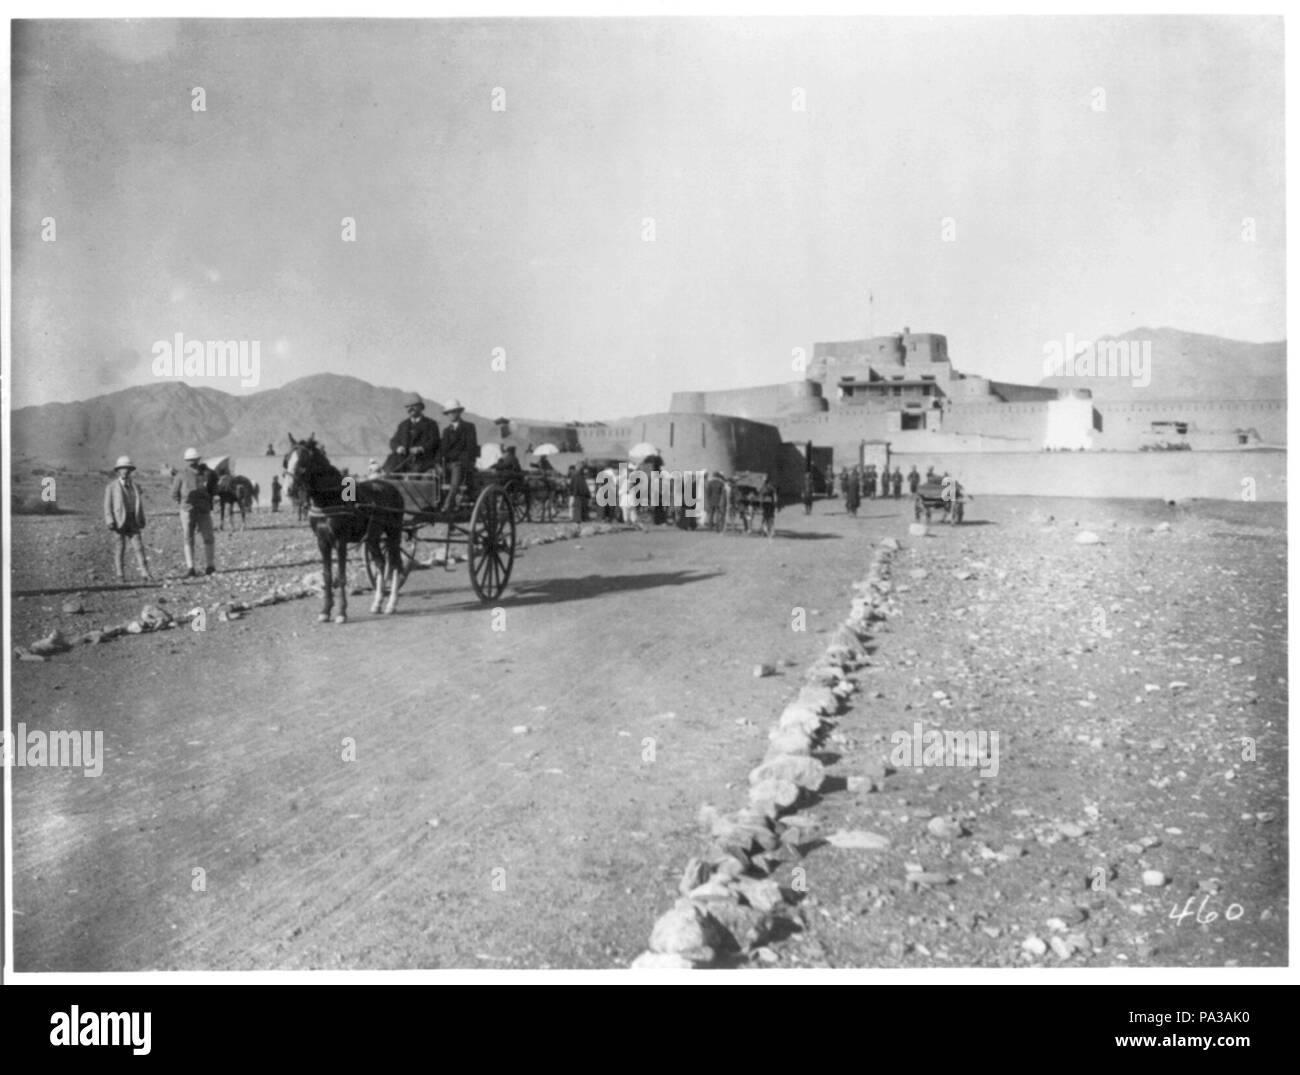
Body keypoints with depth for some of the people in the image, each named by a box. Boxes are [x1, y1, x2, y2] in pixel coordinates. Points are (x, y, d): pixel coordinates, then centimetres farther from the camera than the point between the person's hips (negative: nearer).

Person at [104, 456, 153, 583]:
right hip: (119, 521, -2)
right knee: (120, 549, 3)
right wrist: (110, 522, -11)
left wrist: (141, 521, 9)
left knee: (139, 547, -6)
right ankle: (120, 575, 11)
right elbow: (108, 506, -1)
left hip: (133, 521, 2)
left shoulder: (135, 486, 13)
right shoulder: (111, 487, 3)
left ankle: (145, 574, -11)